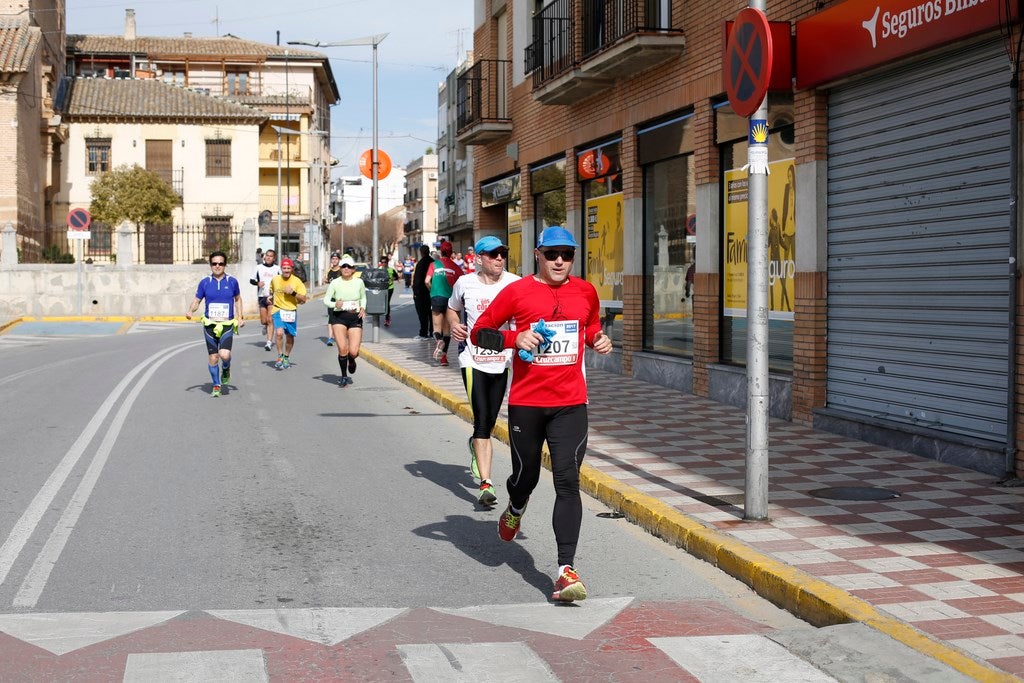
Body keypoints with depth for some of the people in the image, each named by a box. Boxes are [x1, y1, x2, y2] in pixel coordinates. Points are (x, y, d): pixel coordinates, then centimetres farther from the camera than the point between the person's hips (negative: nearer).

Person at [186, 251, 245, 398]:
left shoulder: (232, 281, 2)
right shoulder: (205, 282, 2)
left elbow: (238, 299, 17)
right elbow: (197, 300, 8)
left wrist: (240, 317, 9)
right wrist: (190, 311, -12)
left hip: (227, 325, -1)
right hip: (210, 325, 1)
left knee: (224, 354, -20)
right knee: (213, 358, 3)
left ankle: (226, 369, 15)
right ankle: (216, 386, 20)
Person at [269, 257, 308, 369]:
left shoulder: (297, 281, -7)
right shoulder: (275, 279, -1)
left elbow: (303, 299, -9)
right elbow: (271, 290, 23)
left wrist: (293, 293, -22)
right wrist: (270, 296, 6)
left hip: (291, 311, 0)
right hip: (278, 310, 0)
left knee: (290, 336, 10)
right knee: (279, 333, -21)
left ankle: (286, 357, 33)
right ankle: (280, 356, -6)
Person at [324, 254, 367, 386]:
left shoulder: (359, 282, 1)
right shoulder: (335, 283, -3)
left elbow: (363, 297, 16)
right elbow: (326, 299, 0)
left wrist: (363, 308, -3)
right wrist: (335, 304, -20)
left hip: (355, 318, 1)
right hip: (339, 317, -1)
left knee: (354, 351, -8)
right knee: (342, 348, -11)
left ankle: (351, 360, 32)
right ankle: (344, 376, 9)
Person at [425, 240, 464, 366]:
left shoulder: (434, 264, 2)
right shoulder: (454, 266, 4)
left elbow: (427, 281, -7)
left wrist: (432, 289, 11)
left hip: (437, 297, -1)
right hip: (450, 298, 1)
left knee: (437, 327, 6)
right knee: (447, 329, 10)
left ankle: (438, 340, -28)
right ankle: (444, 356, 6)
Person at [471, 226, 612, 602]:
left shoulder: (585, 291, 7)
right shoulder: (517, 292, -3)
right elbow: (479, 332, 1)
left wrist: (599, 340, 5)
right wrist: (514, 338, -15)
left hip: (570, 404, 1)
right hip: (525, 402, -1)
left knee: (567, 481, -10)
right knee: (526, 476, 12)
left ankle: (566, 570, -12)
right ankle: (515, 510, 51)